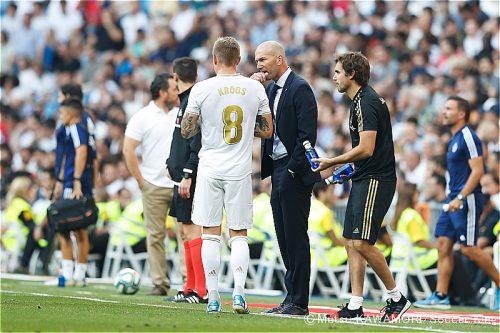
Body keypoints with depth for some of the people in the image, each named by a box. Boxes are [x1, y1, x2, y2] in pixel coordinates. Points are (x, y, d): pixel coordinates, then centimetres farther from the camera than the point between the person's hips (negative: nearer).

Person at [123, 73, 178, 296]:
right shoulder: (143, 117, -2)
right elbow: (128, 150, -5)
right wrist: (141, 181, -7)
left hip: (180, 184, 3)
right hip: (154, 186, -3)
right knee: (155, 235, 1)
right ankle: (159, 283, 7)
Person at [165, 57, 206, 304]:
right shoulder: (185, 101, 16)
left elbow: (198, 144, -21)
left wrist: (188, 175, -23)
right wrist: (172, 164, 19)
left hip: (191, 178, -10)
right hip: (183, 175, 10)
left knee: (192, 230, -10)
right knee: (184, 230, 13)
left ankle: (201, 291, -10)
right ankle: (191, 288, 17)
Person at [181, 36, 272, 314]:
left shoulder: (202, 89, -6)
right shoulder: (255, 89, 1)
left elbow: (186, 131, -2)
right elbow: (267, 131, 7)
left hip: (210, 170, -1)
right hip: (240, 171, 1)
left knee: (210, 235, 4)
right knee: (239, 234, 7)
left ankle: (213, 298, 2)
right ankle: (238, 292, -7)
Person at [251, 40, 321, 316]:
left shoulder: (300, 88, -12)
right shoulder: (271, 89, 15)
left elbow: (307, 134, -17)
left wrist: (292, 169, -17)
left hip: (294, 173, -9)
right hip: (278, 171, 9)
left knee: (296, 237, -7)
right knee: (285, 238, 10)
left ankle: (299, 302, -5)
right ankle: (292, 296, 15)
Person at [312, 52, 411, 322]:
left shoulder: (366, 103, -15)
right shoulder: (360, 101, 18)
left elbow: (366, 148, -21)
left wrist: (332, 162, -13)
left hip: (375, 179, -11)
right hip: (363, 179, 11)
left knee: (361, 242, -15)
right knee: (352, 242, 6)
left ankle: (396, 298, -4)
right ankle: (355, 306, 5)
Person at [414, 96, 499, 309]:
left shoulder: (468, 137, -12)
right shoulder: (454, 139, 17)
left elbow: (478, 170, -19)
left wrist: (460, 198, -23)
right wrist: (454, 197, 20)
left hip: (467, 200, -10)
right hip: (454, 200, 10)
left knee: (468, 248, -10)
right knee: (444, 245, 3)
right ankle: (440, 296, 2)